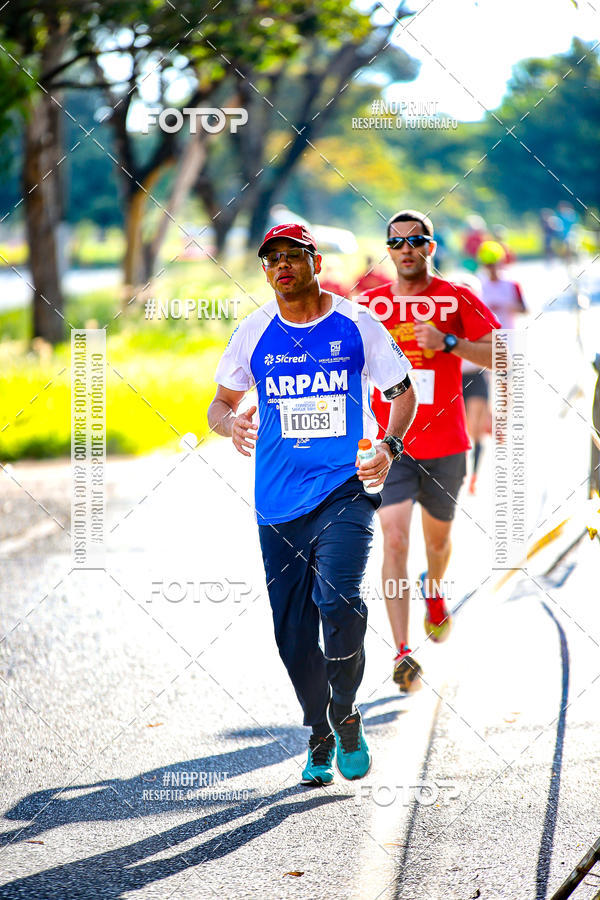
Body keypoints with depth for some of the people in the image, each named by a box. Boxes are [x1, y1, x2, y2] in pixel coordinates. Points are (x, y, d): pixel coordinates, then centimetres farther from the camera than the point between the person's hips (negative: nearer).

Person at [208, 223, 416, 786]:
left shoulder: (356, 324, 0)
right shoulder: (254, 332, 7)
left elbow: (403, 391, 9)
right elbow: (221, 403, 17)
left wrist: (389, 446, -9)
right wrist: (229, 423, -8)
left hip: (346, 486, -3)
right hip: (278, 501, 3)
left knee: (337, 596, -25)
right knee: (293, 632, 3)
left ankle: (346, 716, -2)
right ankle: (320, 739, 24)